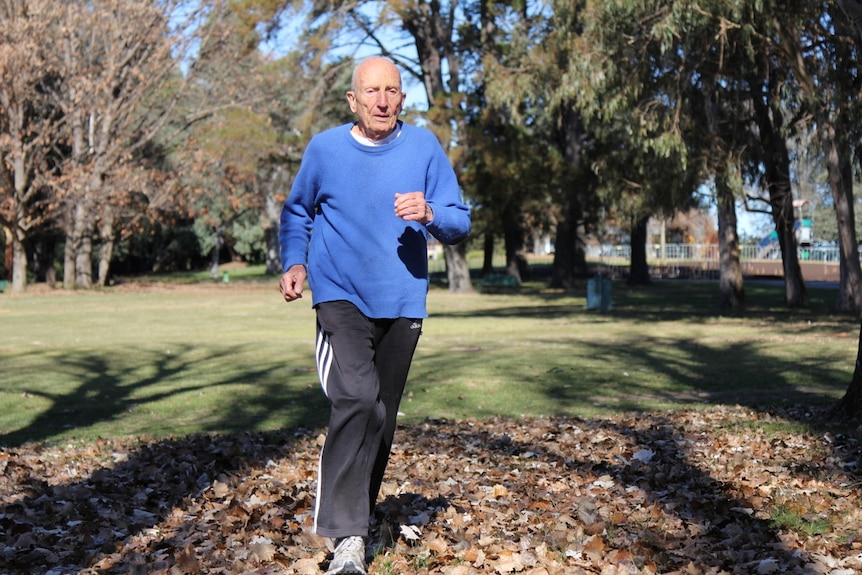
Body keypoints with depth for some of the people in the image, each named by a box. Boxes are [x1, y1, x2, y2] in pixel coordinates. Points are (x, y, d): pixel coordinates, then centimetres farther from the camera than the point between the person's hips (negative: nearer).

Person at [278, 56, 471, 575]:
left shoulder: (424, 147, -1)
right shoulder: (324, 149, 0)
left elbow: (461, 223, -1)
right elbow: (296, 213, 16)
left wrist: (429, 214, -21)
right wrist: (295, 263, 0)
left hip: (403, 304, 2)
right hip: (341, 298, -2)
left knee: (381, 419, 13)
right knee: (356, 401, -23)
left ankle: (358, 514, 32)